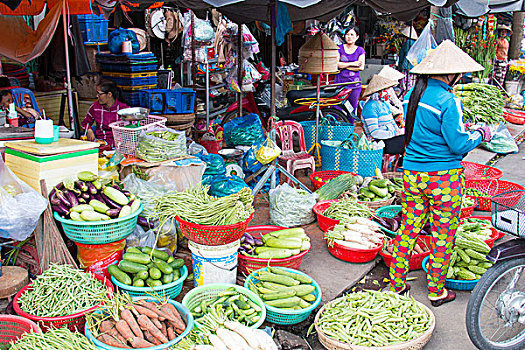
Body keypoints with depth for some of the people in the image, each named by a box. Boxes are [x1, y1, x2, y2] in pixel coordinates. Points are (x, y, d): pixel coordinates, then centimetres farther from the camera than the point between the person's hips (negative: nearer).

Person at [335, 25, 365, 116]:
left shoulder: (360, 50, 8)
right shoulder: (339, 48, 6)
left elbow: (361, 67, -4)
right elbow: (336, 64, -7)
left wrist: (344, 66, -6)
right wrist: (352, 64, -9)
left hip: (354, 83, 1)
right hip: (340, 82, -1)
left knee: (352, 108, 5)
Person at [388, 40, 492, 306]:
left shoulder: (411, 95, 5)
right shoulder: (447, 102, -17)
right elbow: (458, 144, -15)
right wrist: (480, 134, 4)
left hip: (411, 173, 6)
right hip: (444, 176, -6)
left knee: (408, 229, 15)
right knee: (443, 236, 10)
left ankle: (397, 284, 25)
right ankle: (437, 292, 22)